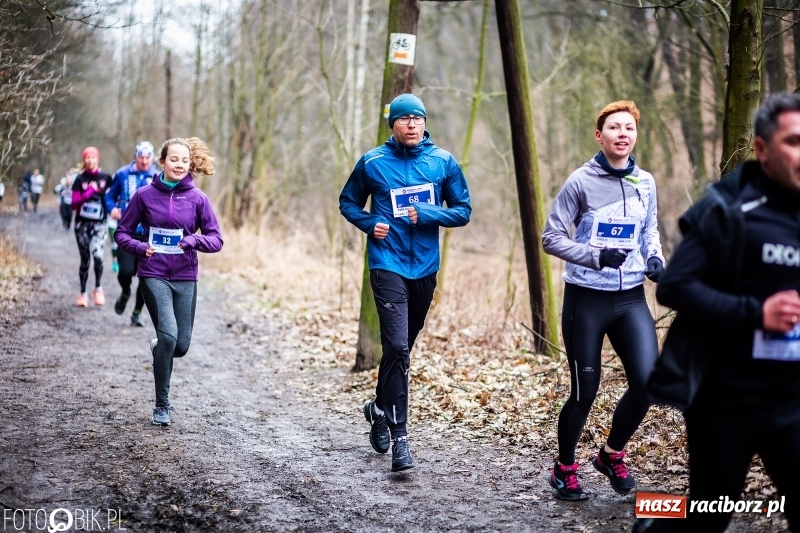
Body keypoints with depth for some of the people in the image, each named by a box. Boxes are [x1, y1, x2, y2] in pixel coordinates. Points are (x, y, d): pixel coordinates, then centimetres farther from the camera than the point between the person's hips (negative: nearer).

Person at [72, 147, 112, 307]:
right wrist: (89, 192, -19)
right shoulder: (80, 179, 0)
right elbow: (74, 204, -7)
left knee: (98, 256, -21)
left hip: (99, 224, -1)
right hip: (82, 223, 1)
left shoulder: (106, 178, 2)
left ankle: (98, 288, 0)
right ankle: (82, 293, 23)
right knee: (85, 260, 9)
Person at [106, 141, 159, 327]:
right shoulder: (122, 174, 2)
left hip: (149, 234, 1)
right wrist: (112, 208, -8)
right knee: (126, 271, -14)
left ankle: (137, 313, 18)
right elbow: (110, 195, 12)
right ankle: (125, 293, 21)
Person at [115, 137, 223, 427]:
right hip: (154, 276, -2)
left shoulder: (198, 198, -1)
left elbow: (216, 239, 1)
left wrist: (194, 240, -20)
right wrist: (140, 247, -14)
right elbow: (122, 232, 6)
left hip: (185, 278, 2)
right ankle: (162, 405, -4)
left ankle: (158, 347, 42)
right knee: (169, 335, -19)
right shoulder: (145, 195, -2)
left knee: (181, 345, 3)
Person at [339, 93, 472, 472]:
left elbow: (463, 211, 4)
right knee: (397, 347, -15)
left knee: (402, 346, 17)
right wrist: (370, 224, -7)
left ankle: (380, 408, 40)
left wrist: (426, 214, -13)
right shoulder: (373, 163, -2)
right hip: (388, 266, -3)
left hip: (425, 268, 3)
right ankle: (399, 435, -12)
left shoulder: (443, 162, 2)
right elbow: (348, 202, 12)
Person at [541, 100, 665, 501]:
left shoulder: (645, 183, 5)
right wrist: (596, 256, -21)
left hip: (631, 299, 4)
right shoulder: (581, 181, -9)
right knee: (585, 391, 2)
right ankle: (564, 469, 25)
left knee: (648, 382, -9)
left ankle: (612, 454, 17)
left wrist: (655, 260, -2)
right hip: (586, 300, -4)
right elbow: (551, 238, -8)